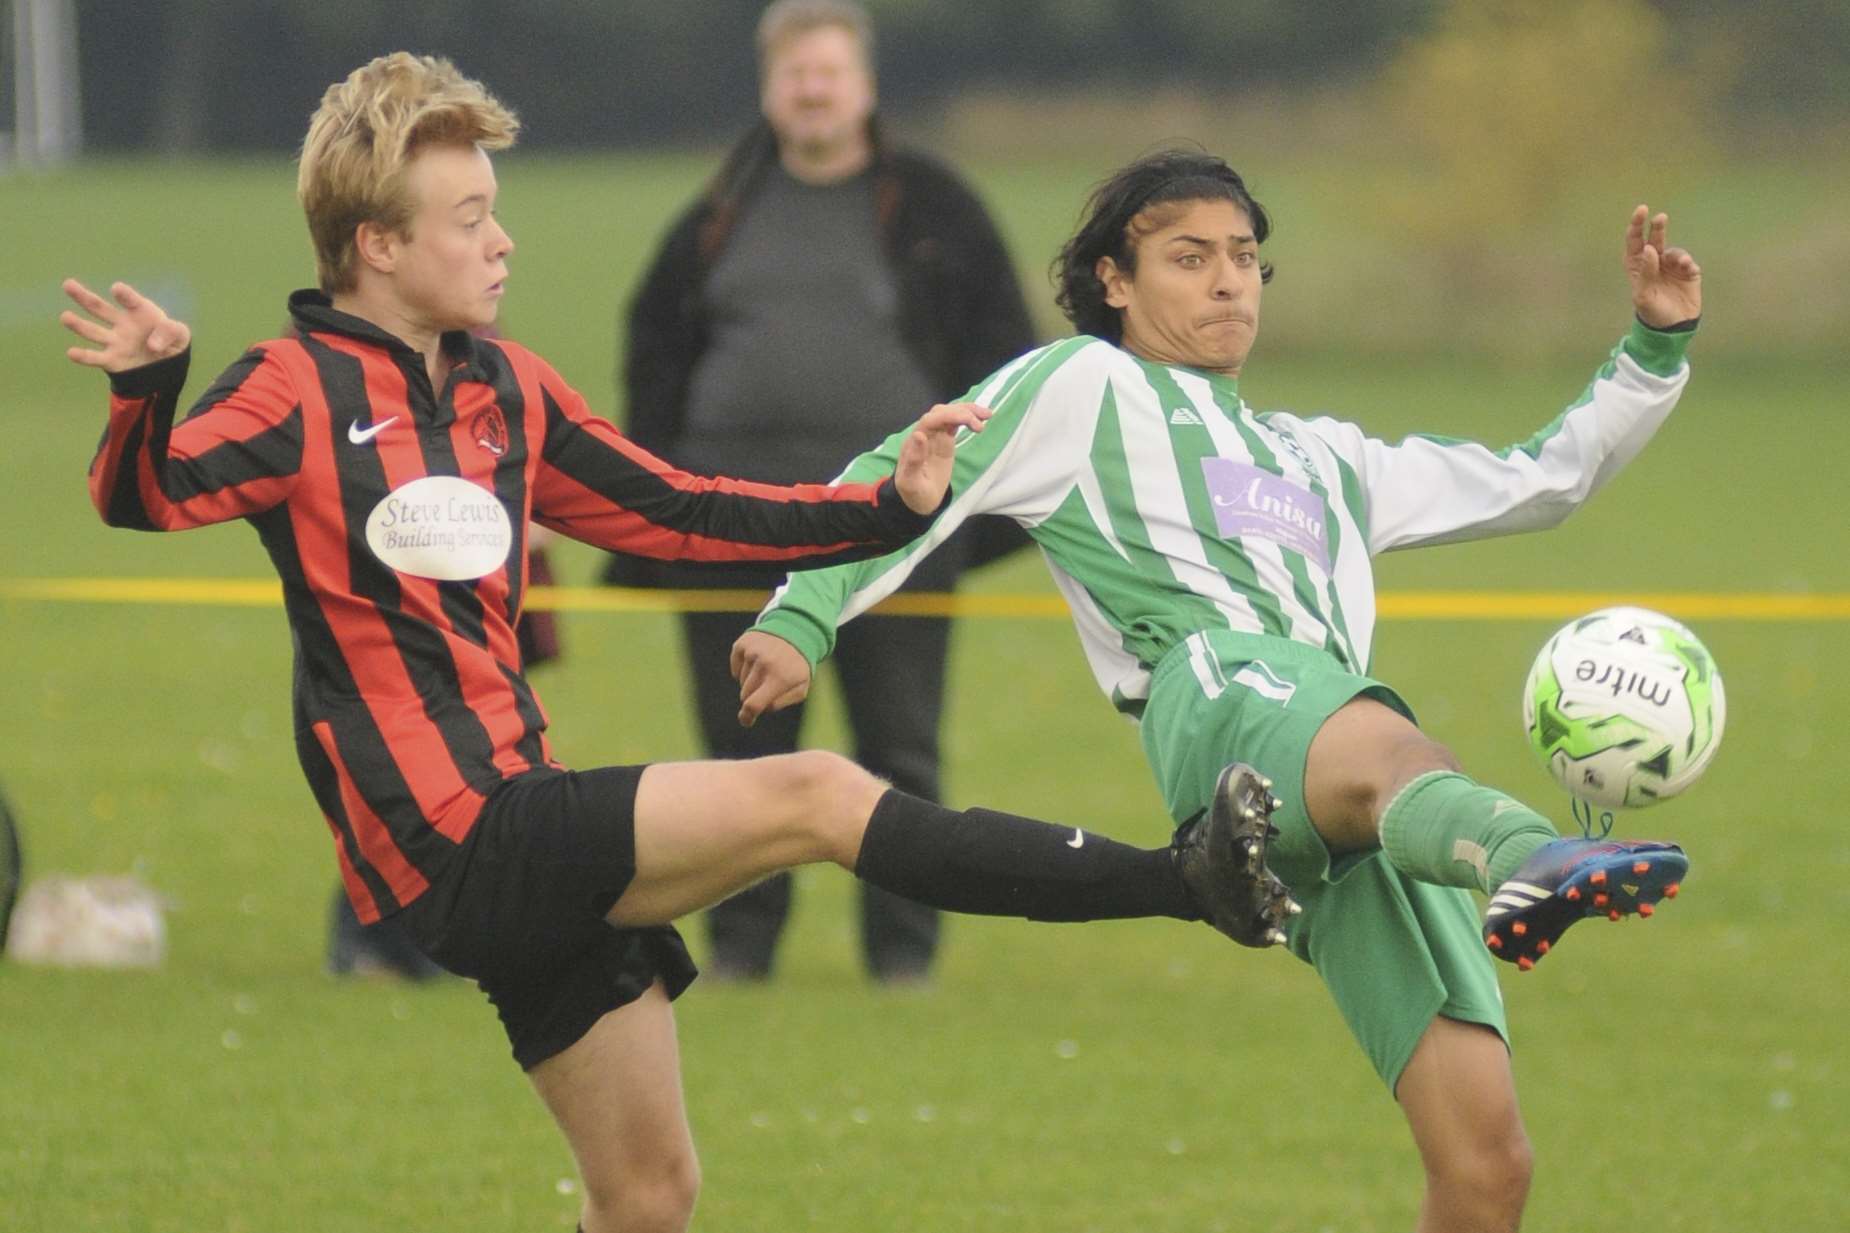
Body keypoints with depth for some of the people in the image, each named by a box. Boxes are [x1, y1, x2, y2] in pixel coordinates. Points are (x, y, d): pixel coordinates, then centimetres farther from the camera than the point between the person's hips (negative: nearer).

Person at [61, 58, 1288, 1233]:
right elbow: (145, 500, -24)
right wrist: (148, 388, -45)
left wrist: (890, 506, 16)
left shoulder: (507, 391, 15)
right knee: (814, 794, -16)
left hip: (535, 855, 8)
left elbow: (676, 514, 22)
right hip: (460, 839, -8)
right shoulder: (299, 393, -8)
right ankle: (1187, 880, -20)